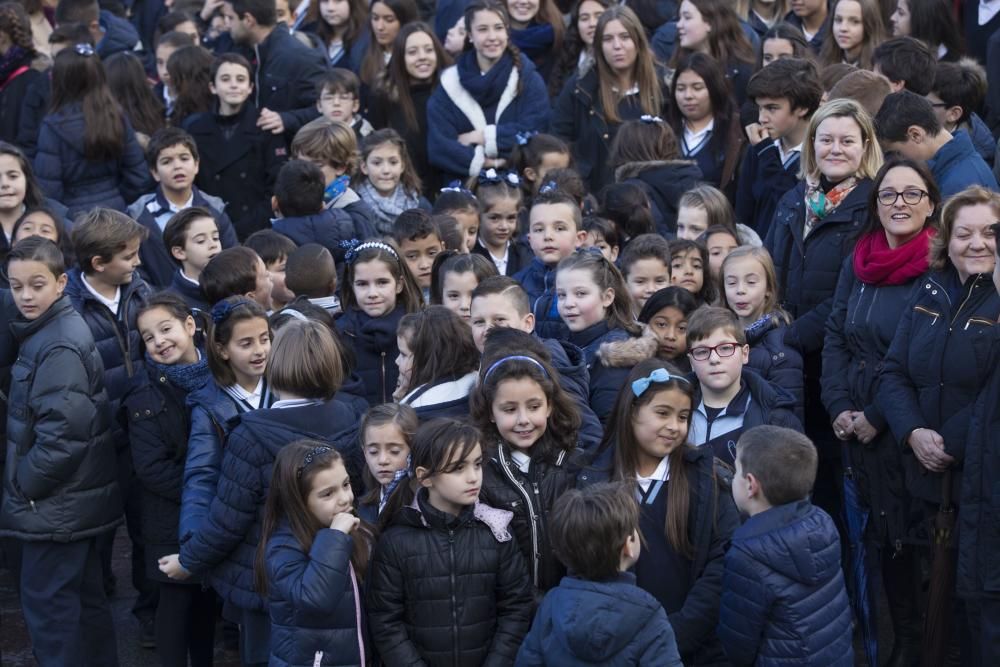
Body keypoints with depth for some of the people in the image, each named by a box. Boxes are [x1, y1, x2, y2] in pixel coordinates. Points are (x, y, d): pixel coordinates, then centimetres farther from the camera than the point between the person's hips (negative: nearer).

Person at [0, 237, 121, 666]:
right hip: (77, 495, 10)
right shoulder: (46, 330, 10)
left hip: (57, 502, -10)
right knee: (84, 596, 17)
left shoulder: (58, 347, -20)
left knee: (46, 600, -1)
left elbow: (62, 432, -25)